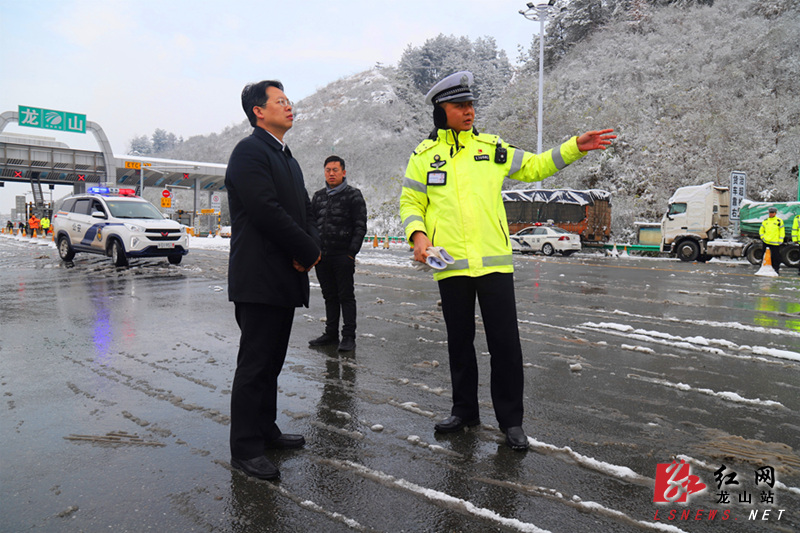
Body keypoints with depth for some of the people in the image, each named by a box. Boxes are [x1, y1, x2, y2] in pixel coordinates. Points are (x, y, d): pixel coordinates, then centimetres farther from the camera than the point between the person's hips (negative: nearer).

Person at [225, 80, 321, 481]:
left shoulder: (287, 159, 21)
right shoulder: (249, 151, -8)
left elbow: (305, 212, 18)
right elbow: (267, 212, -19)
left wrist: (310, 249, -2)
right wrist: (308, 251, -11)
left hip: (286, 279, 9)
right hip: (258, 279, -9)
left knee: (271, 361, 16)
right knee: (254, 365, -3)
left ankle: (265, 430, 28)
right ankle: (245, 449, 6)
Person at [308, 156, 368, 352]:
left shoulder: (353, 195, 0)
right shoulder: (318, 196, 15)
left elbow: (360, 226, -5)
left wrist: (352, 252, -12)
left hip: (343, 256, -5)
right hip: (321, 255, 5)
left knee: (346, 296, -2)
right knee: (329, 296, 12)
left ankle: (348, 336, 4)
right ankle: (331, 333, 21)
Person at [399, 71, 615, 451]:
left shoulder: (492, 148, 9)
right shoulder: (424, 156, 6)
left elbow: (534, 167, 19)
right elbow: (410, 203, 9)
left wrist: (574, 148, 10)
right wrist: (417, 234, -9)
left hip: (494, 262, 0)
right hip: (450, 265, 0)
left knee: (505, 343, 0)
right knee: (459, 341, 12)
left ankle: (510, 419, 16)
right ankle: (464, 410, 30)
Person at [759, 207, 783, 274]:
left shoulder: (779, 221, 0)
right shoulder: (765, 221, 12)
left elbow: (782, 231, -1)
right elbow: (761, 230, 21)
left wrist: (780, 240, -7)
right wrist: (763, 237, 5)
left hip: (775, 243, -4)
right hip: (766, 242, 4)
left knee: (776, 257, -2)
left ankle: (776, 269, 4)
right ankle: (767, 269, 16)